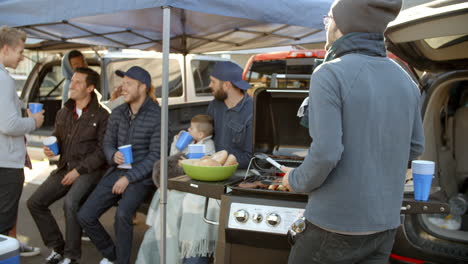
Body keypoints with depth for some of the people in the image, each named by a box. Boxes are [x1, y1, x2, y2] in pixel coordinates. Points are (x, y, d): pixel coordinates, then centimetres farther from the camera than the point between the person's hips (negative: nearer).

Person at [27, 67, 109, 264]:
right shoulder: (63, 113, 14)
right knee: (35, 202, -4)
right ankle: (57, 248, 11)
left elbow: (103, 150, -11)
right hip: (65, 168, 7)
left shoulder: (101, 116, -6)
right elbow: (57, 138, 24)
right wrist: (50, 149, -1)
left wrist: (79, 170, -16)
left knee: (70, 203, -31)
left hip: (89, 170, -7)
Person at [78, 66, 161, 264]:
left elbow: (155, 156, -13)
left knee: (122, 215, -31)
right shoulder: (117, 114, 7)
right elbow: (108, 144, 14)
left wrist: (128, 178, -18)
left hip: (141, 176, -6)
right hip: (116, 172, 6)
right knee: (85, 216, -3)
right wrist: (113, 156, -11)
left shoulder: (157, 116, -11)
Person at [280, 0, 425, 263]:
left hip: (336, 224, -5)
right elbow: (414, 148, 12)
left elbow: (325, 153, -22)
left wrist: (295, 180, -4)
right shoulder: (406, 81, 5)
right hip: (385, 223, 6)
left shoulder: (329, 75, -16)